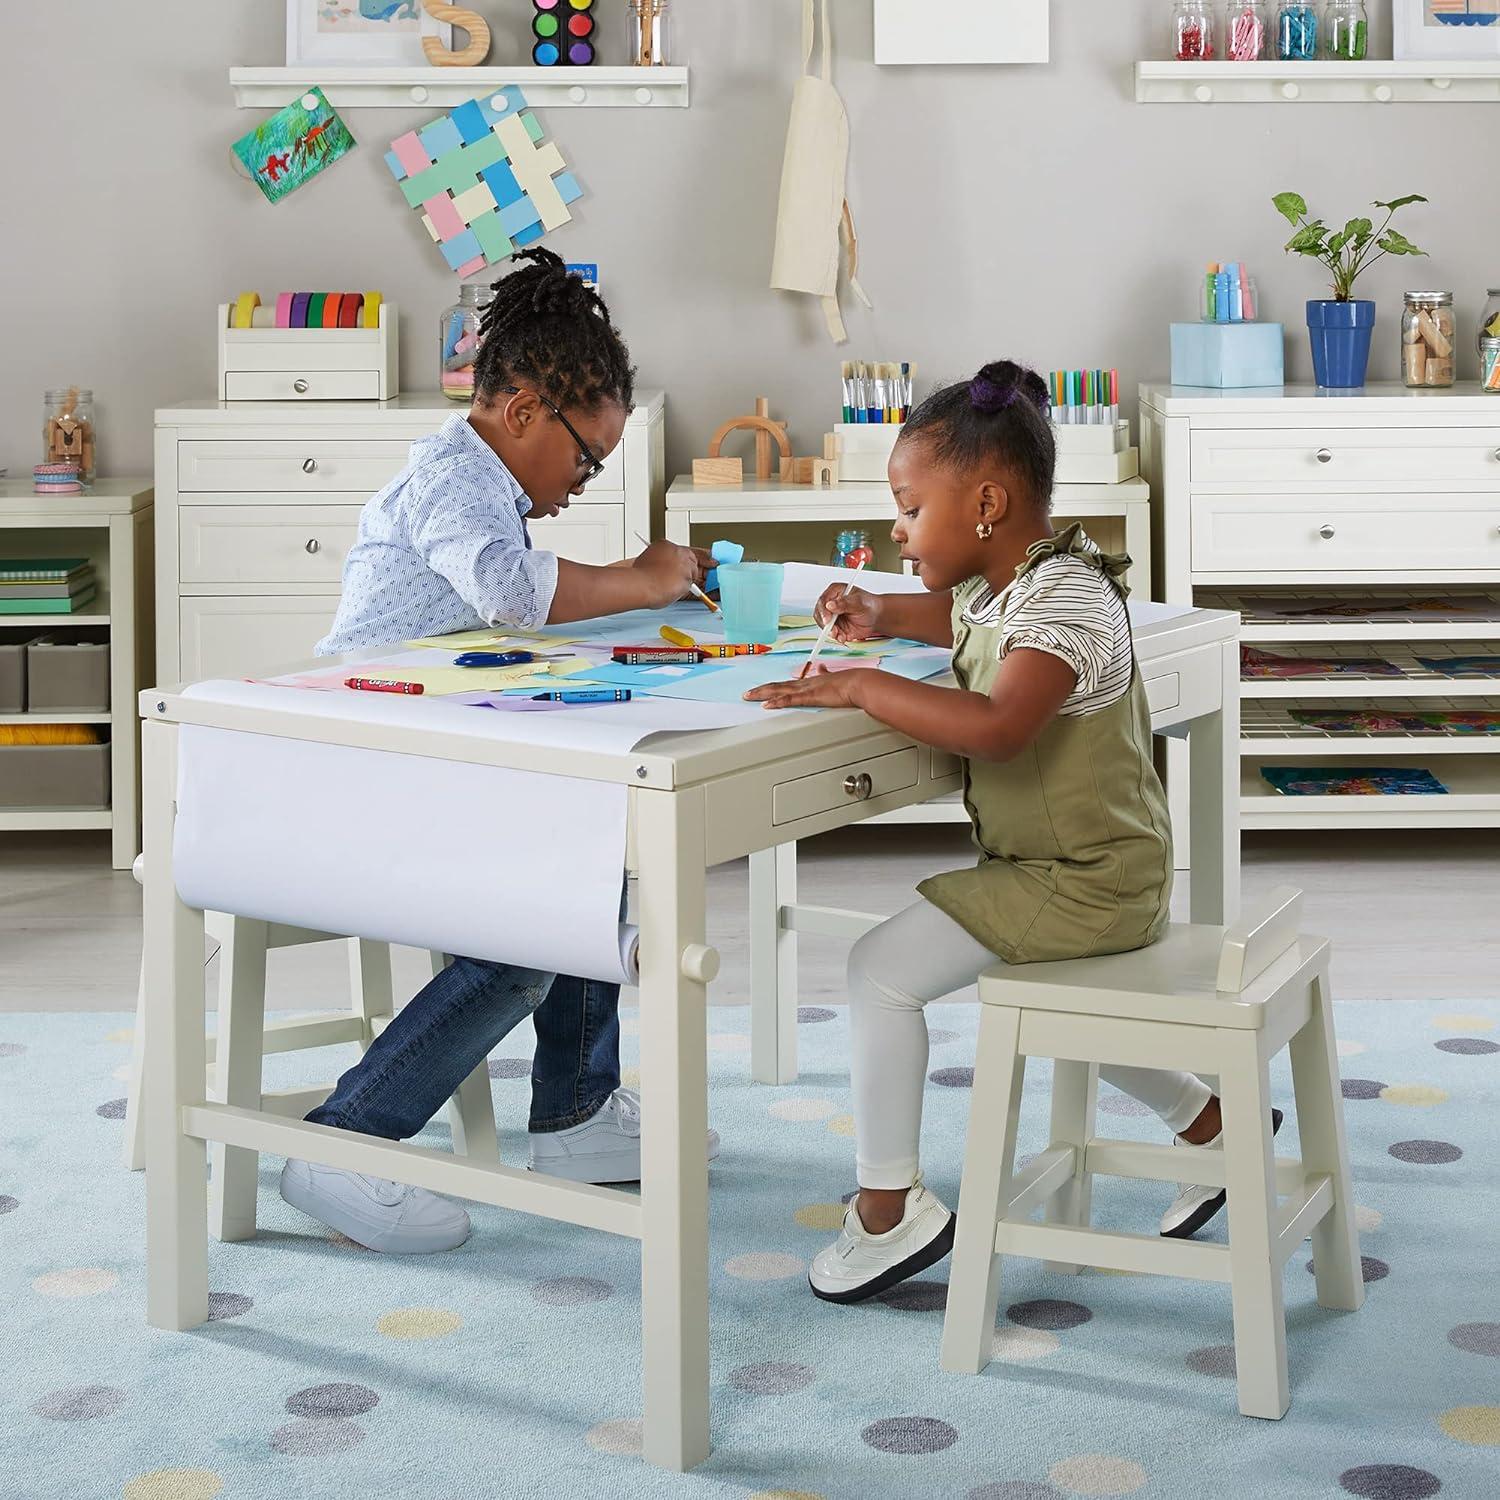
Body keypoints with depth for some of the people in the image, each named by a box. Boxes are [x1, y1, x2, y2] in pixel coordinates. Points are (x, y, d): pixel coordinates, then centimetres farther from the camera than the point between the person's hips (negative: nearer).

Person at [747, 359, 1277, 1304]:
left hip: (1085, 885, -11)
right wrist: (881, 616, 10)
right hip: (1082, 870, 11)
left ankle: (890, 1204, -6)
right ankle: (1210, 1120, 42)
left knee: (882, 969, -14)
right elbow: (958, 615, 32)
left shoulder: (1064, 600, -24)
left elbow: (999, 726, -41)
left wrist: (858, 686, -37)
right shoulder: (1000, 583, 7)